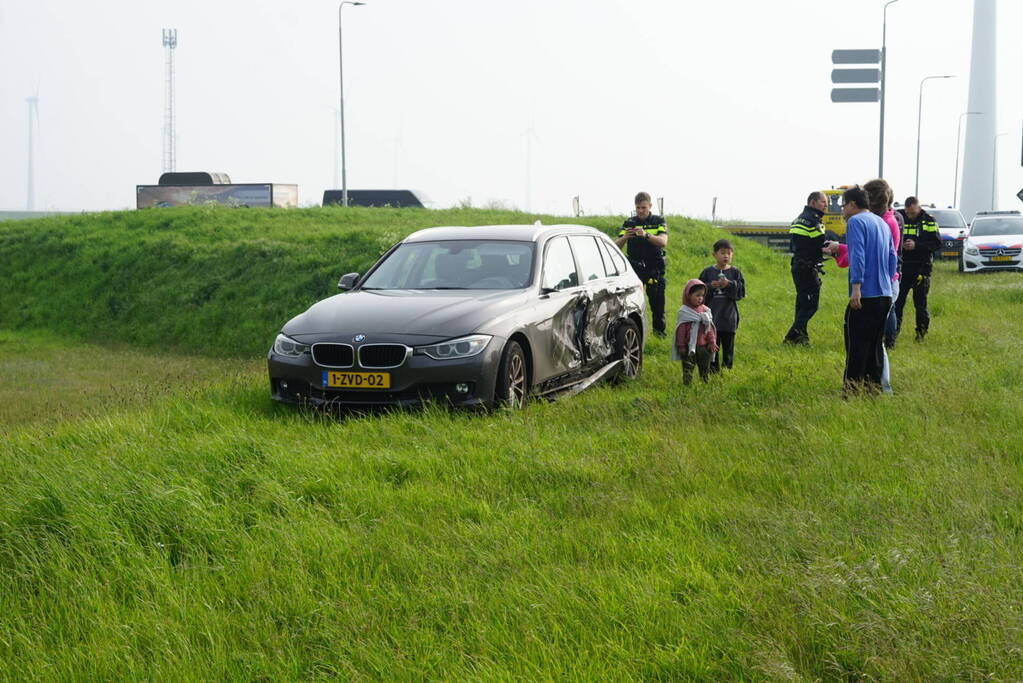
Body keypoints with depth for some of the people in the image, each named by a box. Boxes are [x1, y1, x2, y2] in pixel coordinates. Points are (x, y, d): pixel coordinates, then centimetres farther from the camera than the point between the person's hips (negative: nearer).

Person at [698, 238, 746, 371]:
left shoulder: (735, 272, 2)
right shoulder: (708, 272, 3)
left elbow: (741, 292, -4)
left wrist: (729, 285, -18)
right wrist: (710, 287, -16)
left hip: (729, 315, 0)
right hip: (711, 315, 0)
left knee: (728, 345, 7)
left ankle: (727, 369, 15)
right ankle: (713, 369, 11)